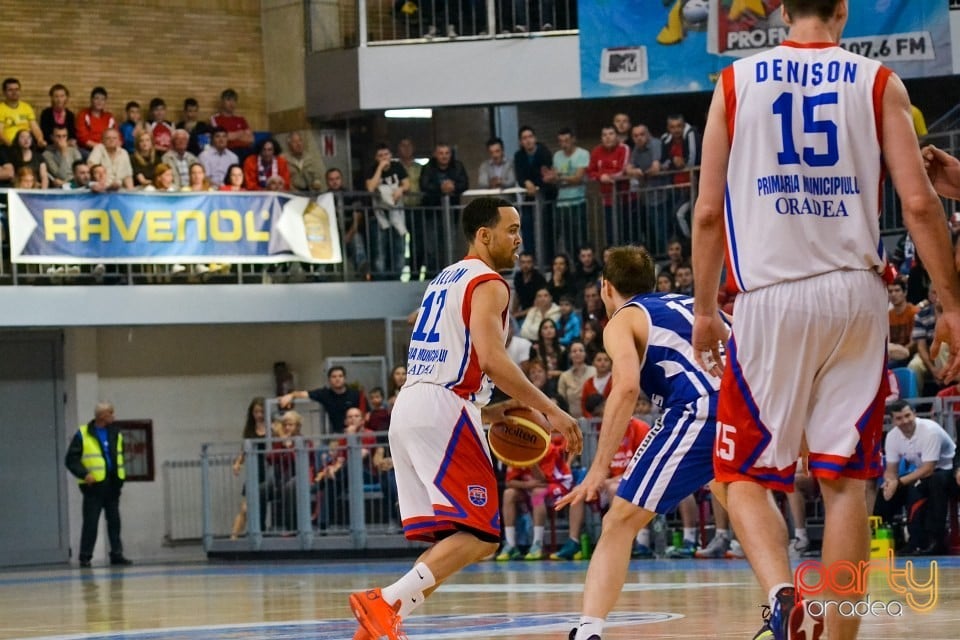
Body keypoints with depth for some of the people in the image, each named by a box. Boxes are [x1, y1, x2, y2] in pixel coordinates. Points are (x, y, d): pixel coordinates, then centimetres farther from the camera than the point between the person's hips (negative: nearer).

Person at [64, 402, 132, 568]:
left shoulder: (115, 434, 11)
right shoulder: (83, 435, -6)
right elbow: (71, 459, -8)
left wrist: (120, 476, 14)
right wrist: (84, 474, -20)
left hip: (112, 485, 5)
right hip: (94, 486, -5)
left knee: (114, 522, 6)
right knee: (90, 523, -3)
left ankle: (117, 554, 10)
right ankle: (85, 557, 3)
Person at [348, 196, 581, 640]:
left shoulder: (444, 280, 24)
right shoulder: (487, 283, -5)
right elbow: (491, 359, -18)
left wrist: (484, 412, 23)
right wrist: (550, 410, -14)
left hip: (407, 407, 9)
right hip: (443, 411, -9)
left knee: (454, 538, 11)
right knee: (480, 534, -10)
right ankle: (386, 603, -22)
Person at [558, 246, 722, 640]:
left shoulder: (622, 320, 13)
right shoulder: (693, 305, 32)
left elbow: (627, 387, -6)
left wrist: (600, 468, -9)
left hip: (698, 414, -6)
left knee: (620, 522, -1)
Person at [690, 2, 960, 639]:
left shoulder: (736, 81, 6)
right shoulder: (878, 81, 5)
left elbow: (708, 212, 4)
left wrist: (704, 308, 14)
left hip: (770, 297, 0)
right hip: (856, 295, 0)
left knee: (745, 476, 8)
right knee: (845, 481, 6)